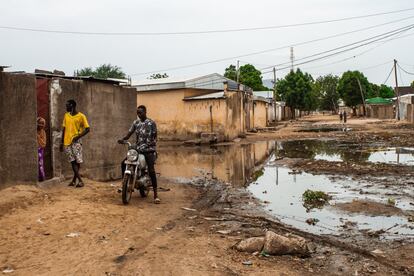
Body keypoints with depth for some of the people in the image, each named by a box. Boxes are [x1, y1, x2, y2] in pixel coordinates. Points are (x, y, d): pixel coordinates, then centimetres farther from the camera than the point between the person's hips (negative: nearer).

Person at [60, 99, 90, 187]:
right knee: (73, 161, -1)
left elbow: (87, 129, -3)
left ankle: (74, 180, 10)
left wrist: (78, 136, -16)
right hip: (67, 142, 4)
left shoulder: (81, 116, -2)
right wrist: (62, 142, 14)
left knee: (78, 161, -3)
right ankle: (80, 180, -1)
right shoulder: (66, 115, 13)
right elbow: (64, 129, 17)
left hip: (76, 142, -4)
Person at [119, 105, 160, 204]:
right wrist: (122, 139, -15)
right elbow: (129, 134, 4)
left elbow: (154, 137, -3)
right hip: (137, 149, 5)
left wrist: (152, 143, -22)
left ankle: (156, 195, -14)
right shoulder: (136, 123, 8)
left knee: (151, 171, -17)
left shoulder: (151, 123, -4)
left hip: (149, 150, -5)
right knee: (124, 163, -7)